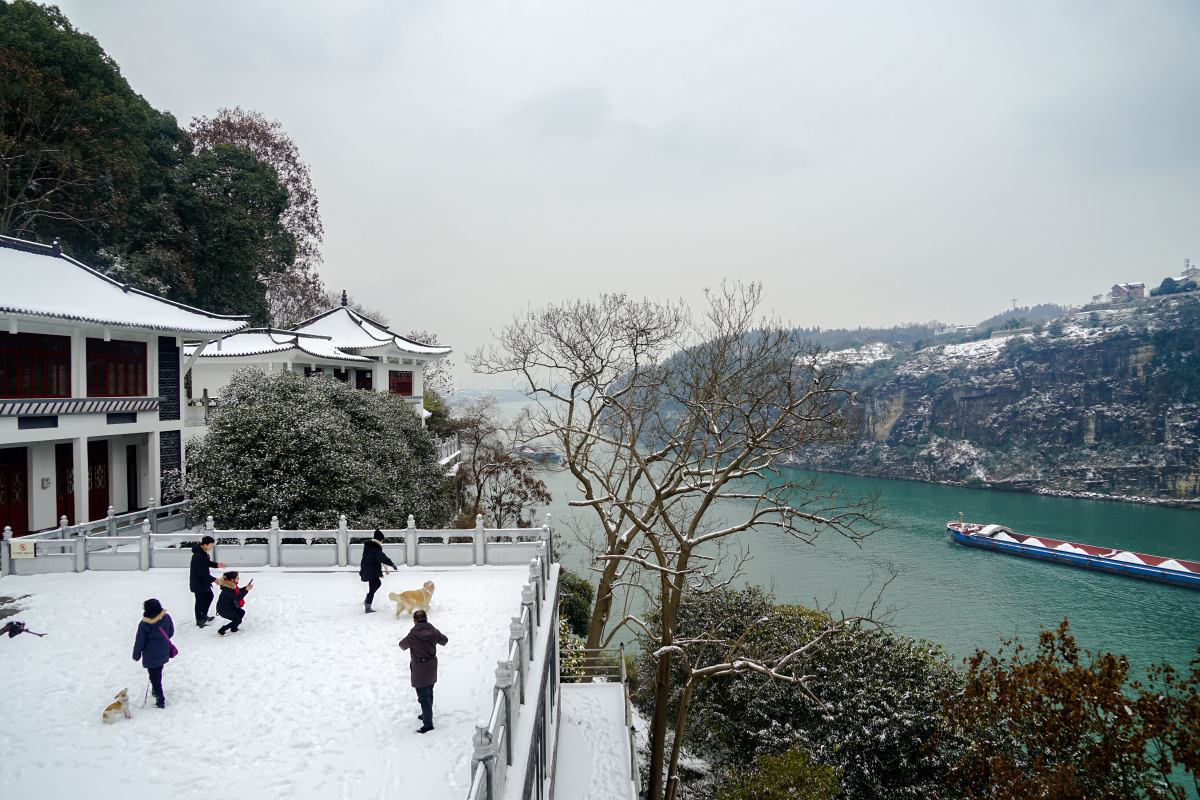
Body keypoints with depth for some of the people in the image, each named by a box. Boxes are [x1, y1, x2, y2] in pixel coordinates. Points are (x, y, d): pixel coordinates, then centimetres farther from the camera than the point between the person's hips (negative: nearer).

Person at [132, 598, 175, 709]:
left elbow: (139, 642, -14)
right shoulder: (166, 618, -12)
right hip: (164, 653, 5)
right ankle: (156, 691, 45)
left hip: (151, 656, -5)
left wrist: (136, 655, 1)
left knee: (154, 676, 8)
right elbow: (171, 632, 4)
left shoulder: (144, 624, -24)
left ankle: (160, 699, 9)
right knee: (159, 672, 26)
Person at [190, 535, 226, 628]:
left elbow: (207, 562, 16)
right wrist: (214, 579, -23)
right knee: (200, 600, 3)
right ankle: (199, 621, 18)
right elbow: (202, 572, -28)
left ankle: (203, 615, 37)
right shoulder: (197, 556, -30)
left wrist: (217, 565, -2)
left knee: (209, 596, 21)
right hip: (198, 583, -10)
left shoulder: (203, 552, 1)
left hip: (204, 581, 10)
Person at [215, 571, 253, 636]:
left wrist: (246, 587, 1)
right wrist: (246, 590, -29)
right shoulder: (228, 589, -31)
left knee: (242, 612, 13)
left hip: (229, 606, 10)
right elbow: (238, 598, -29)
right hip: (224, 610, -10)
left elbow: (239, 591, 16)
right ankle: (221, 631, 1)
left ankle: (234, 628, 23)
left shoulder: (232, 584, -2)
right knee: (237, 621, -5)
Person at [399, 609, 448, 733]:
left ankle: (428, 724, 7)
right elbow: (444, 640, 12)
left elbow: (402, 646, -3)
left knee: (423, 697, 2)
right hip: (432, 666, 6)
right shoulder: (434, 632, -7)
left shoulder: (413, 635, -22)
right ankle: (427, 715, 41)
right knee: (429, 693, 23)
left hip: (420, 669, -6)